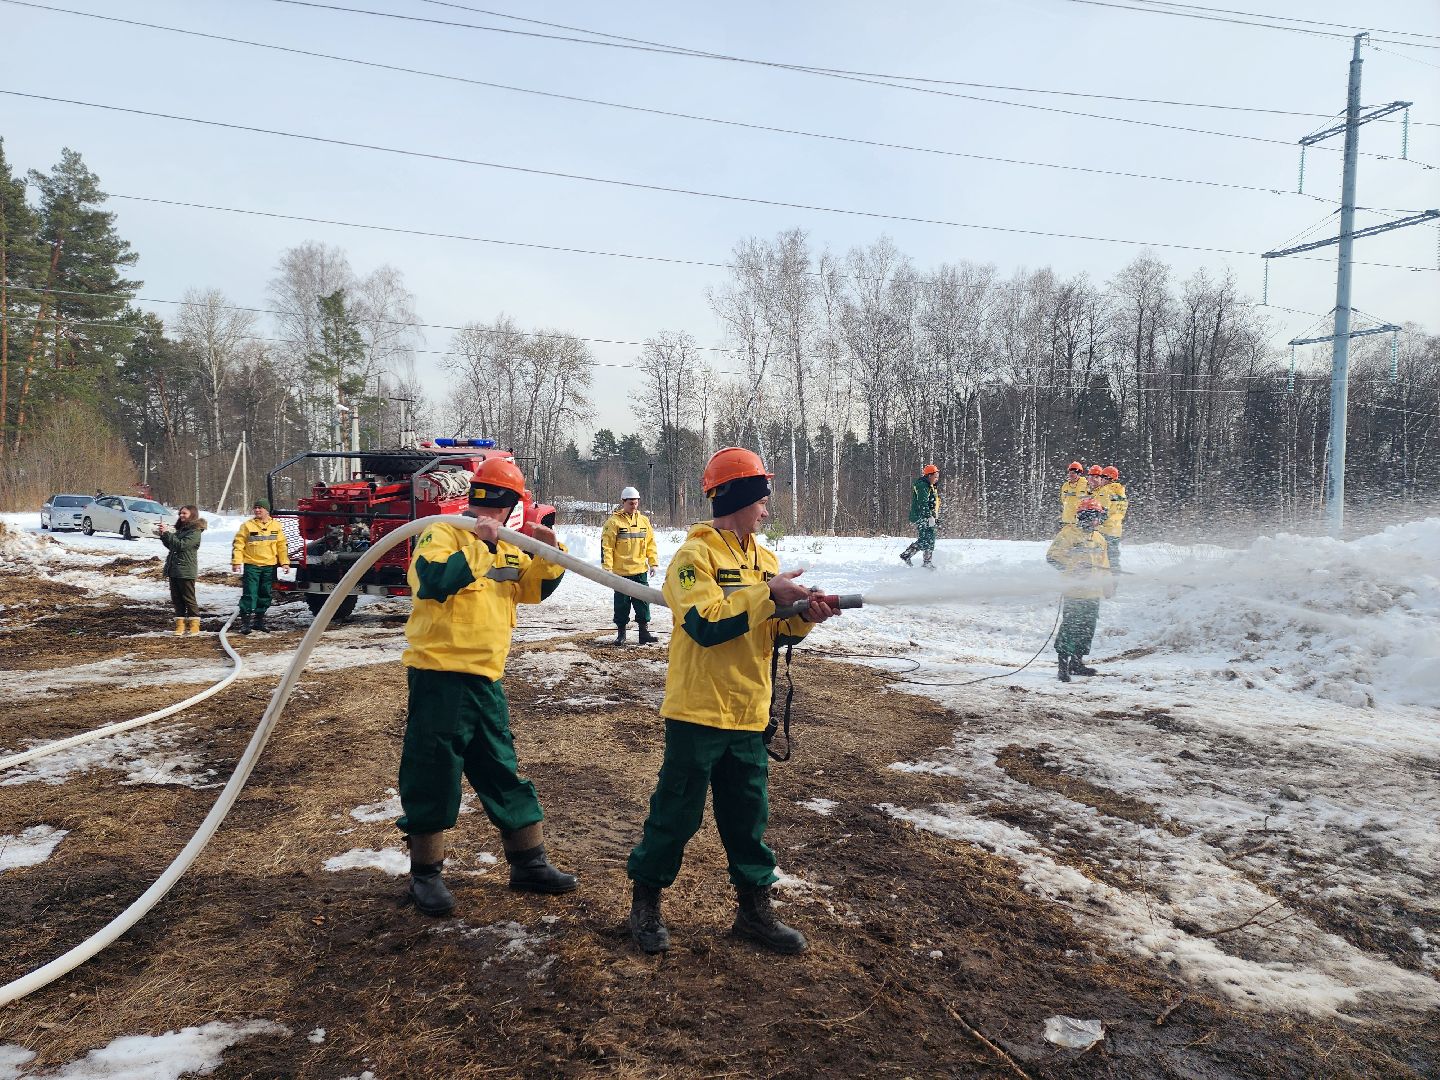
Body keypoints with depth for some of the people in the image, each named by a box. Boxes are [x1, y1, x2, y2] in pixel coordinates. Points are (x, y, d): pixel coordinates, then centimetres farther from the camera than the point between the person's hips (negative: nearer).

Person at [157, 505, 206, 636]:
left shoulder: (195, 531, -10)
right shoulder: (180, 529, 15)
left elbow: (181, 545, -20)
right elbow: (170, 546, 20)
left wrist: (167, 533, -16)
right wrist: (163, 535, 5)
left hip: (186, 571, -8)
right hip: (173, 569, 8)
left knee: (189, 599, -2)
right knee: (176, 599, 9)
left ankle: (195, 626, 5)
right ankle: (180, 625, 14)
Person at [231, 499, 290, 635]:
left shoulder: (276, 526, 6)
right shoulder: (247, 526, -2)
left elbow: (282, 545, 10)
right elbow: (238, 545, -3)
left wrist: (285, 562, 4)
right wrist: (236, 561, -11)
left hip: (270, 566, 3)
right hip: (251, 565, -3)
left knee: (265, 594, 10)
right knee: (249, 594, -7)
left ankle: (259, 620, 21)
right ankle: (245, 621, -4)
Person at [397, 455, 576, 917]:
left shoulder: (508, 547, 15)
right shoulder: (442, 533, -9)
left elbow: (534, 588, 16)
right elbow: (432, 581, -26)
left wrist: (550, 553, -1)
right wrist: (479, 544, -27)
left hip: (486, 678, 7)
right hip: (440, 674, -7)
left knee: (503, 771, 14)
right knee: (433, 774, 1)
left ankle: (529, 864, 24)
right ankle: (425, 874, 17)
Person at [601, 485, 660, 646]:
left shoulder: (643, 521, 8)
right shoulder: (614, 522, -6)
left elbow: (651, 543, 13)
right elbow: (606, 546, -8)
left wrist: (653, 562, 6)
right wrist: (607, 567, -12)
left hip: (640, 570, 4)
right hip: (620, 572, -3)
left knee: (643, 602, 5)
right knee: (622, 603, 6)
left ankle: (644, 631, 12)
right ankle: (621, 632, 17)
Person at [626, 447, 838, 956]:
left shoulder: (765, 559, 10)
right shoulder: (695, 555, -11)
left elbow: (774, 634, 12)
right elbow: (705, 624, -25)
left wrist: (803, 617, -9)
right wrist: (768, 594, -24)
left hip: (749, 714, 6)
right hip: (699, 712, -6)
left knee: (748, 817, 14)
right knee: (676, 813, 6)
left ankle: (755, 908, 27)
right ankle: (645, 901, 24)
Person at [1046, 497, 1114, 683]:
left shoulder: (1099, 538, 19)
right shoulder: (1068, 534, -6)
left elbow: (1103, 564, 30)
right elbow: (1052, 557, -11)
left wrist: (1107, 584, 22)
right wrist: (1072, 569, -21)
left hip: (1093, 593, 8)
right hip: (1073, 591, -8)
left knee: (1087, 629, 10)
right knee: (1070, 627, -10)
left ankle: (1077, 662, 22)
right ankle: (1063, 664, -5)